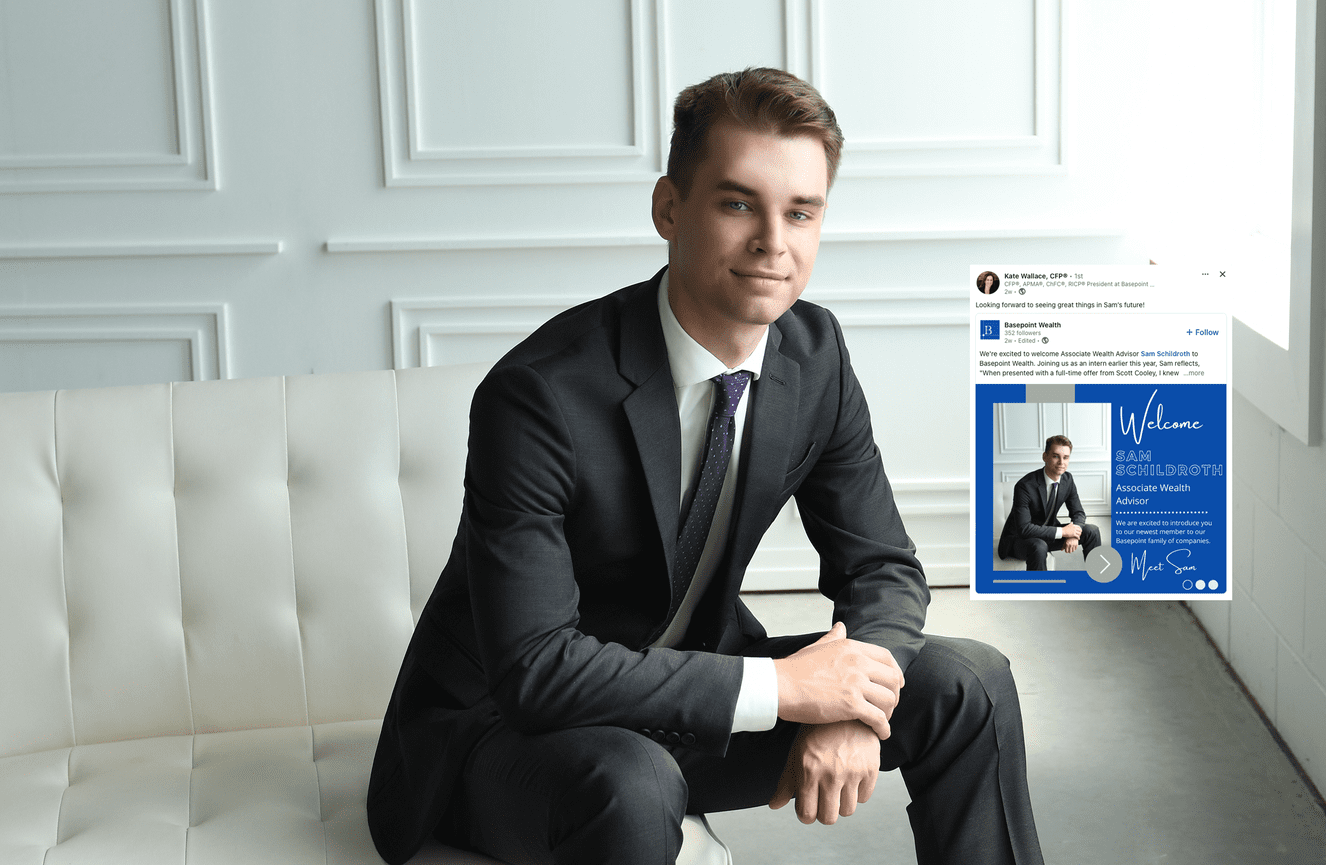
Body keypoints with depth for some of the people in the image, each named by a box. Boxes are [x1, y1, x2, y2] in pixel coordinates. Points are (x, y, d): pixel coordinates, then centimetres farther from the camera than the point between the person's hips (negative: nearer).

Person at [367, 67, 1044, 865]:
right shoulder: (541, 395, -27)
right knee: (631, 788, -40)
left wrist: (847, 708, -22)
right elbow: (533, 669, -31)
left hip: (692, 698, 6)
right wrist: (780, 687, -30)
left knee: (967, 684, -7)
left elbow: (883, 568, 0)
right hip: (500, 727, -6)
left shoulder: (814, 352, -7)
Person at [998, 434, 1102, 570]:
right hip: (1018, 538, -7)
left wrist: (1073, 535, -21)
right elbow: (1024, 529, -32)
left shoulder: (1067, 479, -5)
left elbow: (1078, 513, 2)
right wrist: (1062, 532, -30)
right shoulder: (1024, 486, -28)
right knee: (1039, 546, -40)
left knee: (1092, 531, -5)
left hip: (1048, 532, 7)